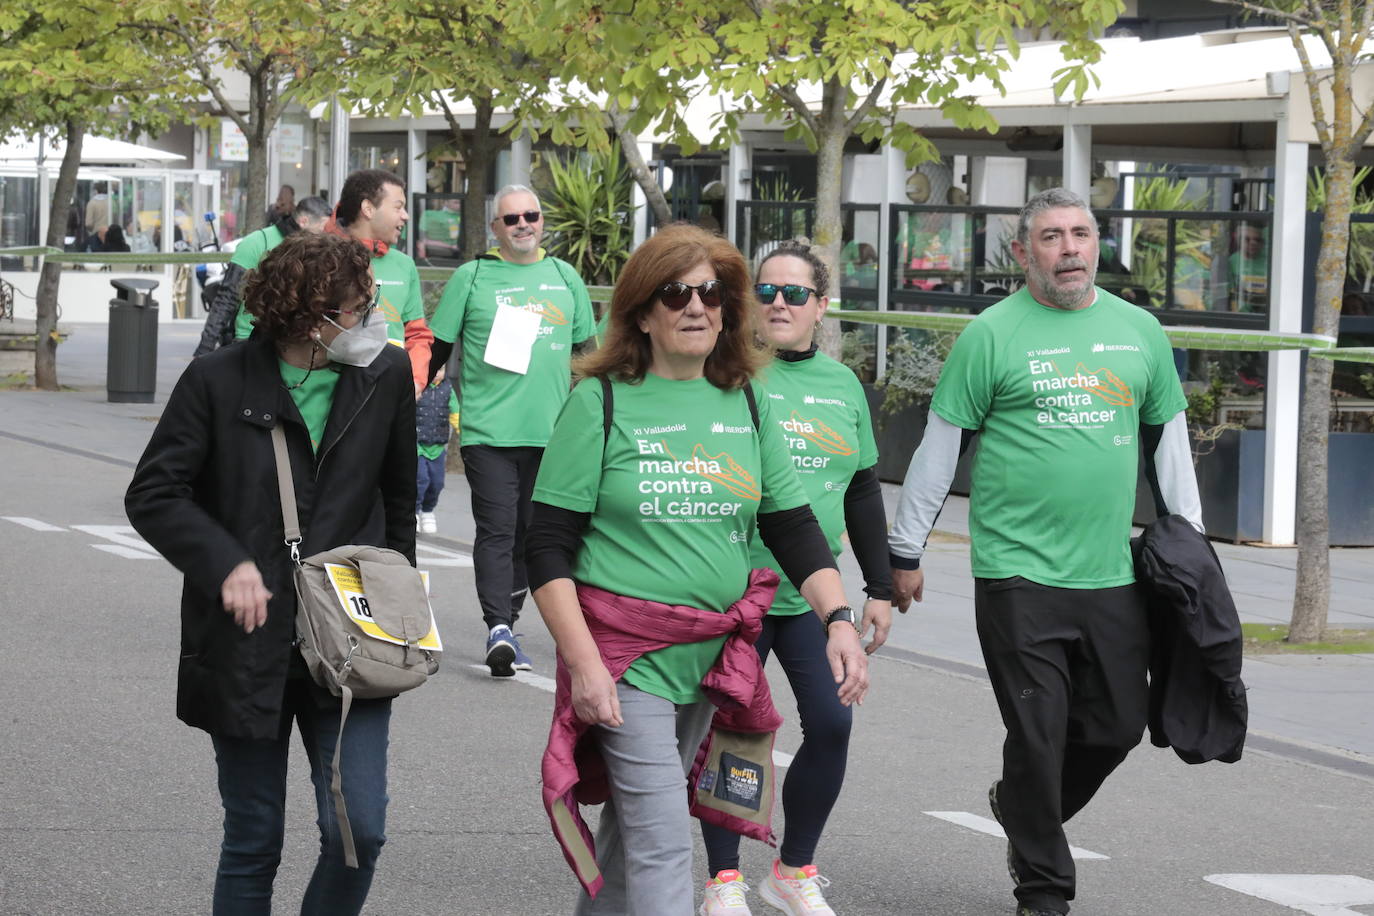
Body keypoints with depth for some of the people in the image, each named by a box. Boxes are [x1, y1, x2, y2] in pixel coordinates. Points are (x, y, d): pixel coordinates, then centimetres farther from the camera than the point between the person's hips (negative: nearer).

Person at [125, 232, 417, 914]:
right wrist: (226, 564, -17)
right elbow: (152, 495, -4)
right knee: (253, 842, 6)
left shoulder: (386, 376, 2)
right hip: (248, 646, -2)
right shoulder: (219, 382, -7)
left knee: (359, 831, -9)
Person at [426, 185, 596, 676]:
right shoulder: (471, 277, 3)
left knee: (531, 533, 7)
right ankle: (499, 628, -20)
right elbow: (437, 349, 6)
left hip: (550, 432, 4)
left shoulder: (565, 277, 13)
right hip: (488, 429, -4)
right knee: (496, 530, -11)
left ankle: (505, 622, 16)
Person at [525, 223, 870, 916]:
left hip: (715, 653, 5)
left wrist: (839, 620, -5)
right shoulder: (602, 403, -6)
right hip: (625, 657, -5)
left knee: (636, 816, 15)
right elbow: (547, 547, -7)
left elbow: (794, 529, 11)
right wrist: (583, 662, -16)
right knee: (661, 842, -11)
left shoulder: (747, 405, 8)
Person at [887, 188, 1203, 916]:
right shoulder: (992, 335, -2)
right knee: (1038, 734, -2)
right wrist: (905, 552, 2)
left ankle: (1021, 809, 36)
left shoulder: (1139, 330, 11)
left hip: (1112, 577, 5)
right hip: (1019, 576, -4)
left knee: (1117, 726, 9)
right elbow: (939, 448, 1)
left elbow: (1169, 438, 19)